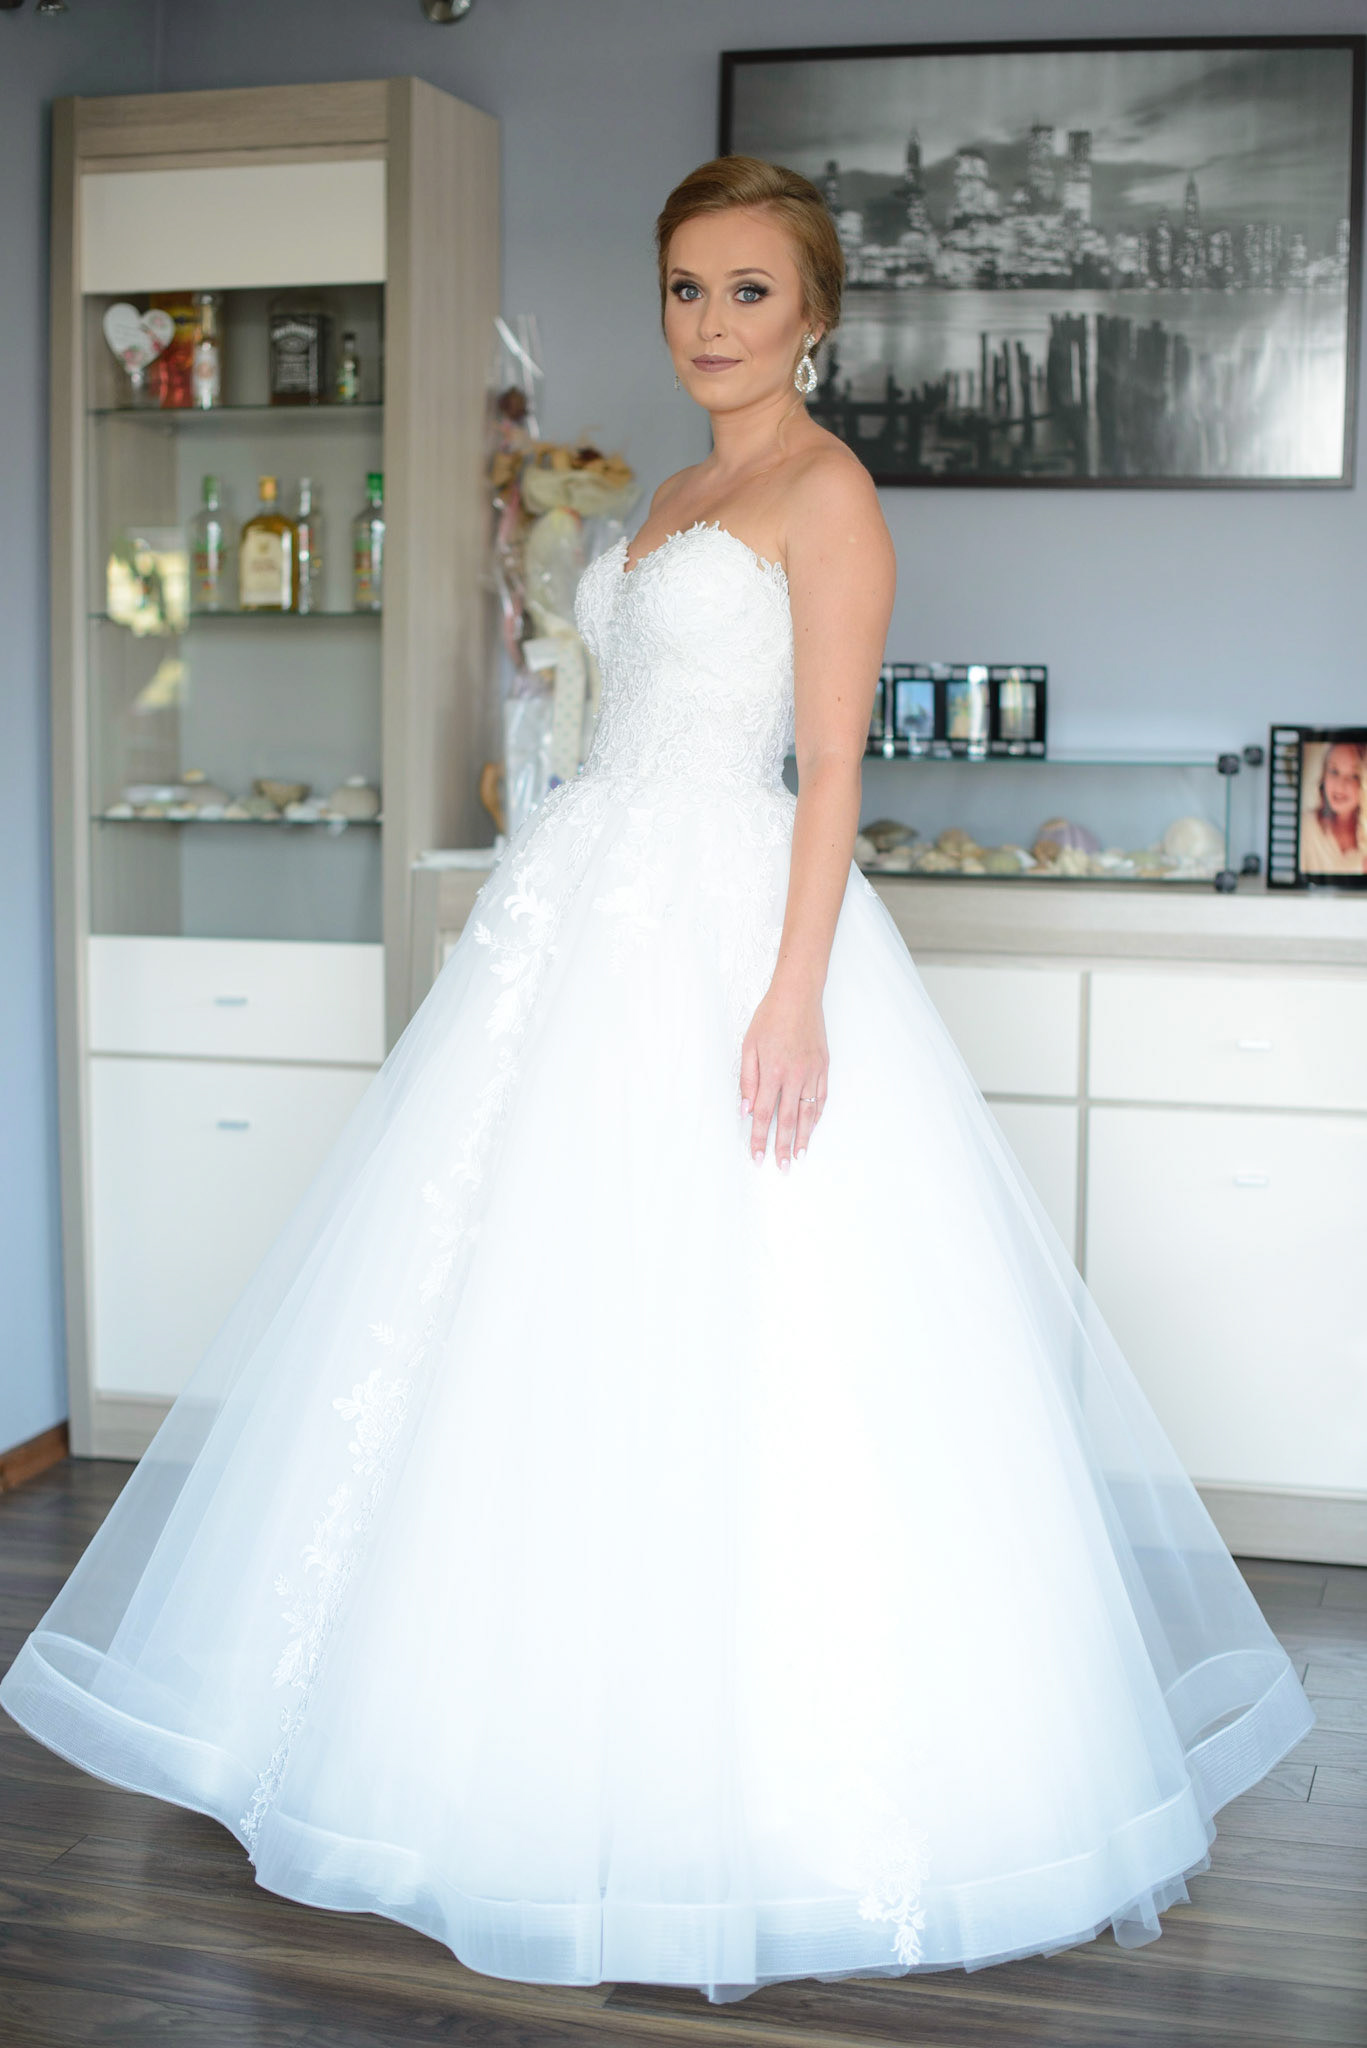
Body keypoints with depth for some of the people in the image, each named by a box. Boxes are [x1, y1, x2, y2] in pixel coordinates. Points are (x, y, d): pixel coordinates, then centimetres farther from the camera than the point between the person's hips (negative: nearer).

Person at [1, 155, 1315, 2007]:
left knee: (732, 1359, -7)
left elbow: (831, 766, -13)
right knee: (562, 1343, 11)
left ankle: (773, 1791, 7)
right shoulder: (678, 497, 19)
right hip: (597, 923, 9)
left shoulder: (825, 488, -5)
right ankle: (579, 1739, 25)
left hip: (728, 929, -9)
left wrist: (796, 991, -22)